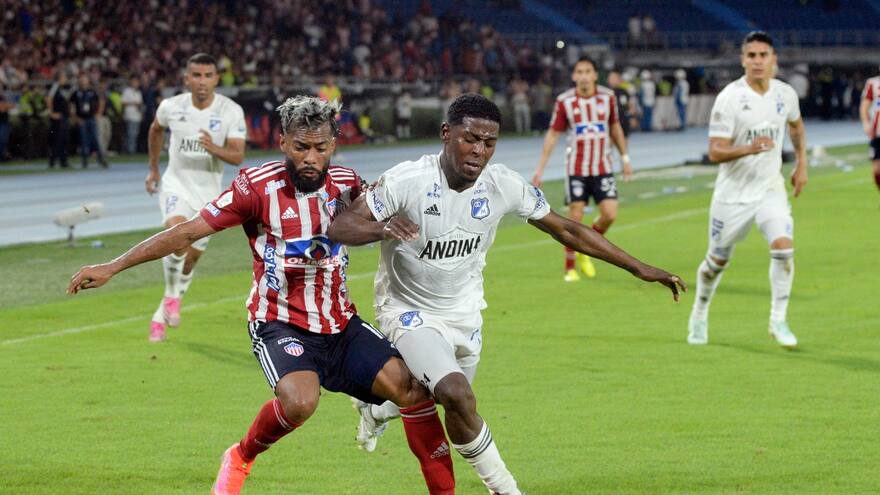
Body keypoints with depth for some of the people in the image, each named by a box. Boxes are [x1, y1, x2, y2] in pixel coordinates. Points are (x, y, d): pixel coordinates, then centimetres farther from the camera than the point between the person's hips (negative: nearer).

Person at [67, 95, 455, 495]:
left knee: (413, 389, -10)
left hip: (341, 325, 5)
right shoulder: (258, 186, -15)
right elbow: (188, 231, -12)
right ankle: (241, 458, -1)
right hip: (279, 323, -5)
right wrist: (111, 268, -13)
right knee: (300, 401, -32)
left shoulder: (346, 183, -1)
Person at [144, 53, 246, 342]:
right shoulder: (171, 107, -8)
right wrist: (153, 169, 20)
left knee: (191, 259, 7)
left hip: (208, 193, 1)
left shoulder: (231, 111, -12)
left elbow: (238, 156, -15)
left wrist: (214, 149, -35)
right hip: (176, 185, -1)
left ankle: (162, 316, 25)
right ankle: (172, 295, -10)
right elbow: (156, 130, 15)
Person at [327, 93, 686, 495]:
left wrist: (639, 268, -3)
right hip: (409, 312, -6)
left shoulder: (504, 186, -13)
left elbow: (566, 229, -2)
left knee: (447, 398, 21)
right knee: (457, 397, -27)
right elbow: (339, 227, -25)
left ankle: (377, 408, 56)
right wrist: (381, 228, -49)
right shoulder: (407, 181, -25)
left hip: (464, 312, 6)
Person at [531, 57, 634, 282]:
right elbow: (552, 135, 0)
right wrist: (540, 169, -2)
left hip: (603, 168, 2)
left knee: (610, 214, -8)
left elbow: (615, 128, 13)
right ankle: (570, 268, 11)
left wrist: (625, 158, 14)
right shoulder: (564, 101, -6)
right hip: (576, 168, -2)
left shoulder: (607, 97, -1)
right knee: (575, 217, -3)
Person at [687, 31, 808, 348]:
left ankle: (778, 321, -9)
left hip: (770, 188, 2)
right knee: (717, 260, 10)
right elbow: (715, 153, -19)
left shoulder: (785, 94, -2)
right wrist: (748, 148, -36)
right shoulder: (729, 98, -16)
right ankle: (699, 315, 37)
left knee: (783, 246, -21)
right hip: (733, 192, -2)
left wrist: (802, 164, 17)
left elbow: (796, 125, 23)